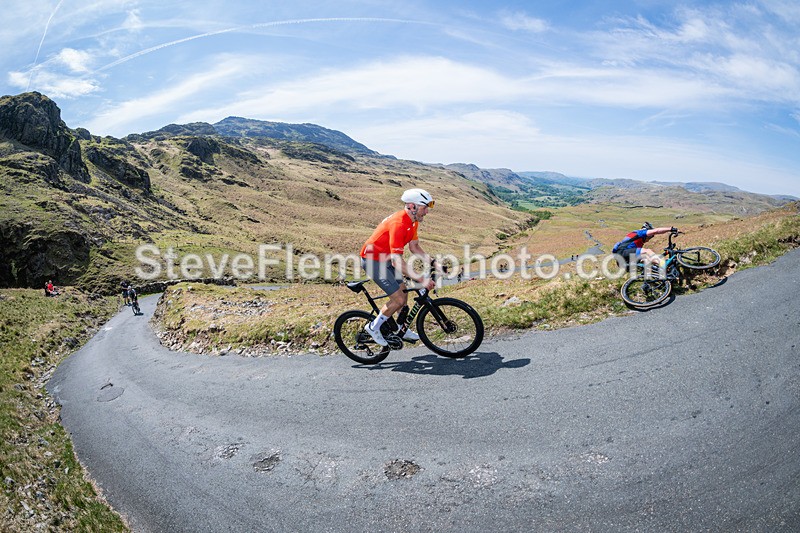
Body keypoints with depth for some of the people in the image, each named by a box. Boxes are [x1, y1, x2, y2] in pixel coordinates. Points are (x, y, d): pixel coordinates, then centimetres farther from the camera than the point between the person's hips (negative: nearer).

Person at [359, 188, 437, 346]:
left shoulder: (413, 221, 0)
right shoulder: (398, 224, -31)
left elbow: (414, 247, 8)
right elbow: (397, 262, -35)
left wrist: (431, 262, -6)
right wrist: (421, 279, -37)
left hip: (385, 259, 10)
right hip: (373, 260, -10)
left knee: (403, 292, 13)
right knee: (399, 299, -12)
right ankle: (374, 327, 7)